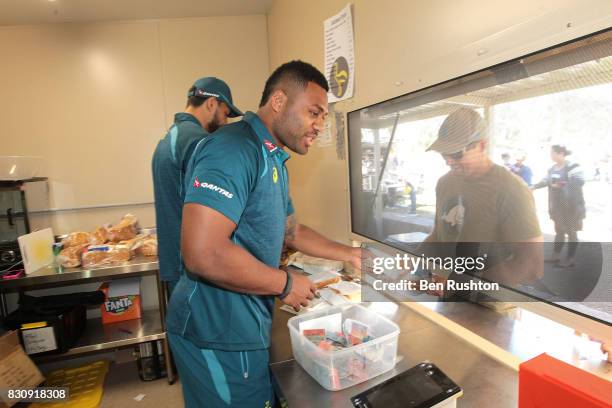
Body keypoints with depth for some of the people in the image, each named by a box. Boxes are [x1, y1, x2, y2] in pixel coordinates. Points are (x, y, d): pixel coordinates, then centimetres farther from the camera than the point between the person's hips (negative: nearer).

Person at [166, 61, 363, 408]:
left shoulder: (273, 160, 10)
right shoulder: (233, 149, -22)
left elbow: (291, 231, 19)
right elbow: (204, 255, -31)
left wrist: (349, 254, 16)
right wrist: (286, 284, -17)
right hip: (219, 334, -9)